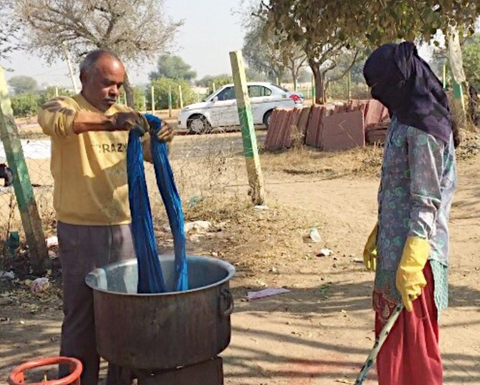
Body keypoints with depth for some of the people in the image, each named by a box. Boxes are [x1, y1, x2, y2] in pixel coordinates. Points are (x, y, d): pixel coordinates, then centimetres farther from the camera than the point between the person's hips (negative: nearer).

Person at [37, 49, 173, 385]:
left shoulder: (125, 116, 12)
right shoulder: (65, 107, -4)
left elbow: (149, 152, 5)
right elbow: (51, 118, -28)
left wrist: (160, 139, -19)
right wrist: (110, 123, -41)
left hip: (126, 229, 5)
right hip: (81, 232, -5)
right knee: (82, 314, 4)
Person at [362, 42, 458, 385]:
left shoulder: (422, 125, -18)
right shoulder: (405, 118, 10)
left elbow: (427, 202, -21)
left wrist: (410, 265, -23)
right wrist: (378, 235, 22)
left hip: (413, 249, -9)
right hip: (395, 243, 9)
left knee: (411, 341, 4)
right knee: (392, 332, 20)